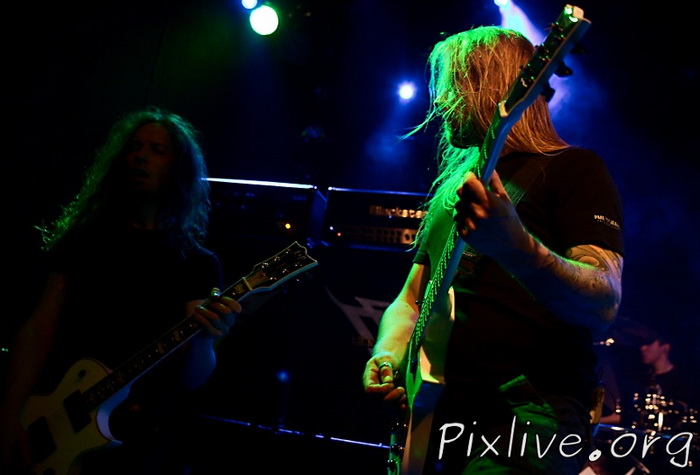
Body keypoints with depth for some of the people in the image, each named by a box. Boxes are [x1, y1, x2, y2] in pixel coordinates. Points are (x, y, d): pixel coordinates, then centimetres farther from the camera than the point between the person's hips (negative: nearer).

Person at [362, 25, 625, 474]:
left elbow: (604, 305, -12)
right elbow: (411, 299, 22)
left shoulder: (572, 168, 1)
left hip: (530, 411, -6)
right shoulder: (450, 187, 20)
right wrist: (388, 354, 2)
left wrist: (516, 247, -29)